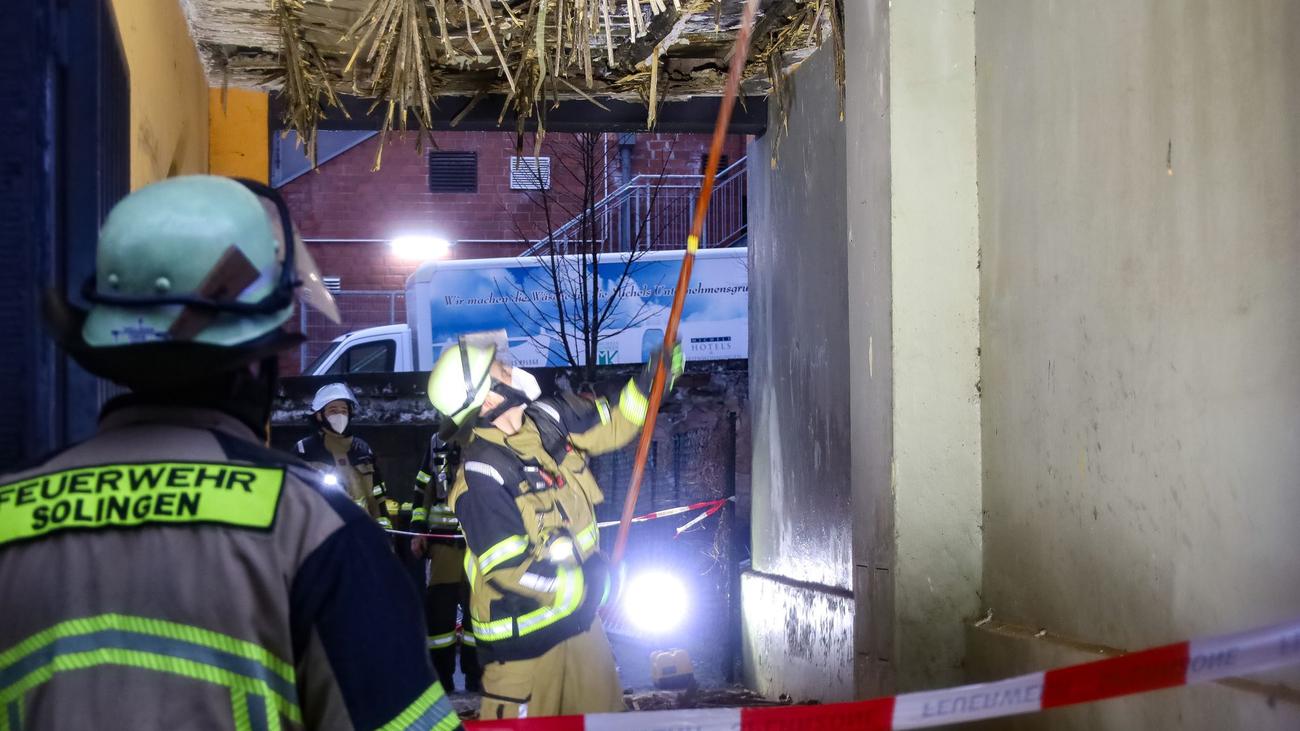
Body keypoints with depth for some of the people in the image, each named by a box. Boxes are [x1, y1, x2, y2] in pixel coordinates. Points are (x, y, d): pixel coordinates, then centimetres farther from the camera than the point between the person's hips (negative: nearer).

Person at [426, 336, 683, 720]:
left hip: (578, 614, 8)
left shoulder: (546, 420, -3)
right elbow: (508, 568, -26)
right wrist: (582, 585, -20)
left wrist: (650, 382, -2)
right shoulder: (482, 475, -26)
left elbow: (610, 424, 13)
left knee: (605, 715, 20)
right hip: (523, 636, -8)